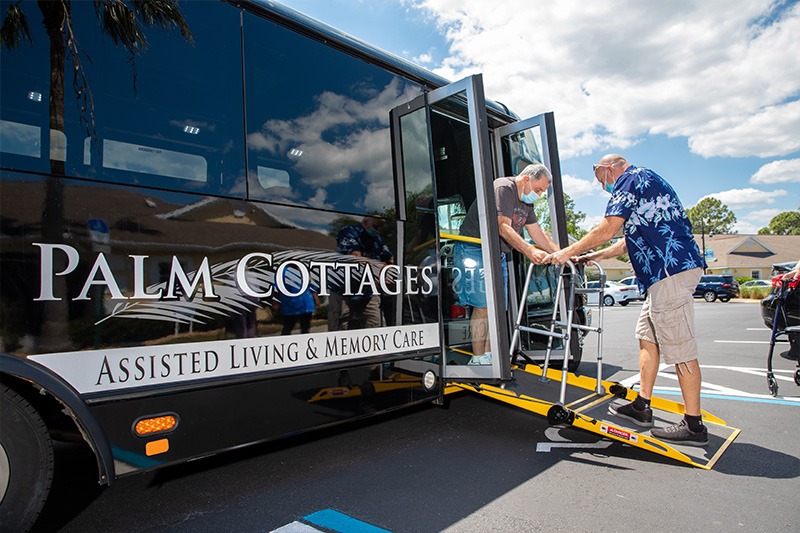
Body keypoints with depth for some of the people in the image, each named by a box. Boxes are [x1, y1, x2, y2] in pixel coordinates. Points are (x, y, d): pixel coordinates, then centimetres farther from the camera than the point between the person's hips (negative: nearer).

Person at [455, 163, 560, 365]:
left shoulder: (526, 201, 16)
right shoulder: (504, 188, -13)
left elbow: (537, 232, 17)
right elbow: (503, 227, -23)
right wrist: (529, 250, -30)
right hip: (474, 251, -9)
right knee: (483, 306, -13)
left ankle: (488, 356, 14)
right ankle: (478, 359, -6)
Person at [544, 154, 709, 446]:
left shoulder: (632, 179, -5)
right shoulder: (646, 181, 26)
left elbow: (606, 230, -13)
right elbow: (631, 240, 29)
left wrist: (568, 253, -3)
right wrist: (594, 257, 29)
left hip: (671, 270, -11)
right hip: (668, 271, 11)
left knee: (679, 348, -5)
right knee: (647, 337, 14)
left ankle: (694, 425, 4)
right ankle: (641, 407, 21)